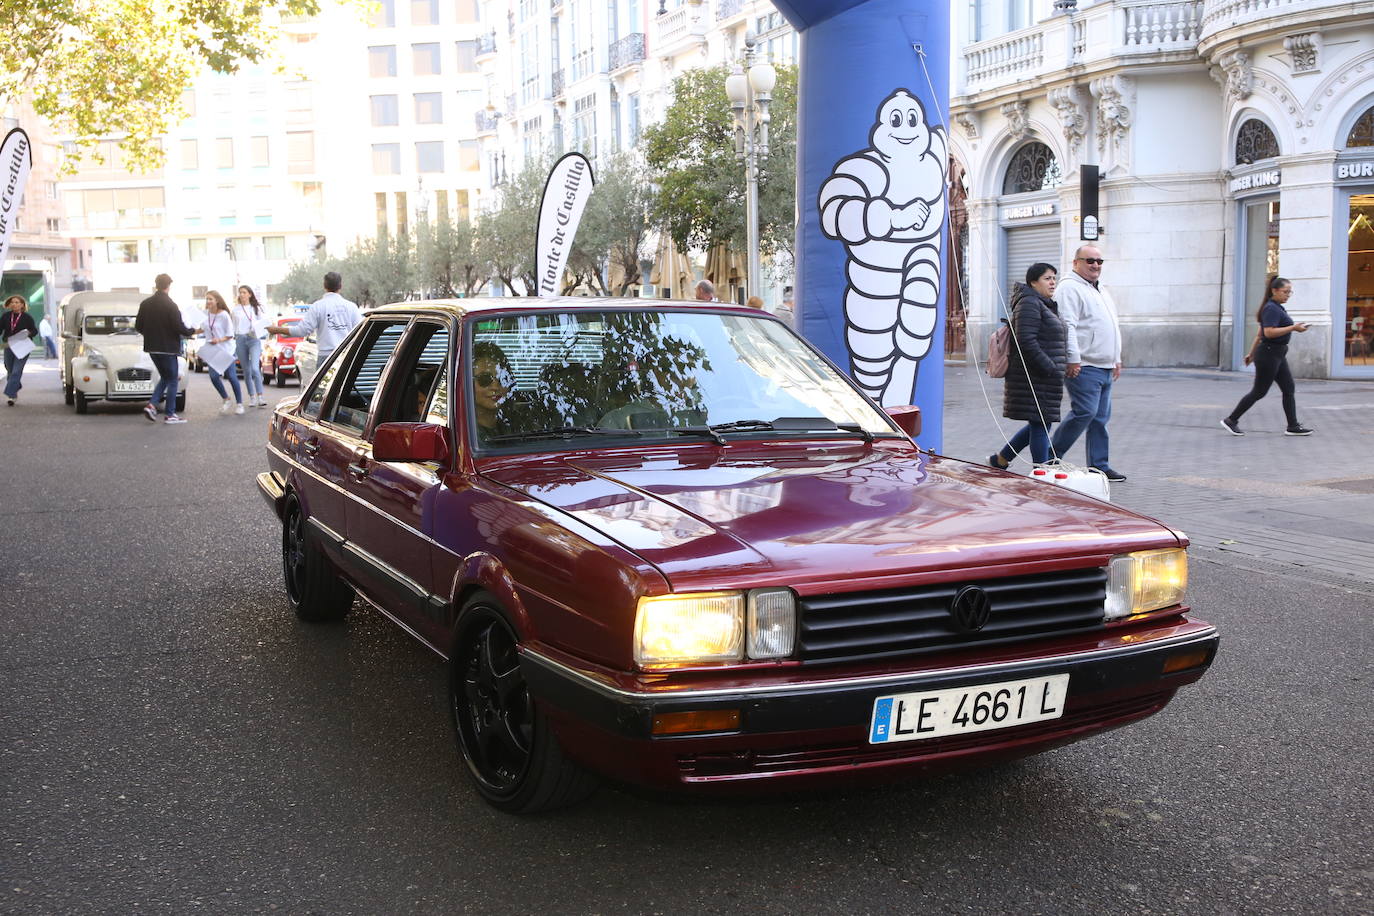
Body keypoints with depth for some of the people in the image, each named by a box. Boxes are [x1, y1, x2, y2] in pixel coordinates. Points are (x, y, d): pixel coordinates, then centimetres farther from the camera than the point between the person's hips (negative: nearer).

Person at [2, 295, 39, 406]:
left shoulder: (27, 317, -3)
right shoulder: (6, 316, 3)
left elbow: (35, 331, 3)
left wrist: (29, 333, -18)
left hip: (22, 348, -4)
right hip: (9, 347, 4)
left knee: (16, 372, -12)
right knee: (10, 371, 16)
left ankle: (10, 395, -14)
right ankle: (16, 387, 41)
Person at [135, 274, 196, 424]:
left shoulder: (145, 304, 3)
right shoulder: (170, 305, -16)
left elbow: (138, 326, 7)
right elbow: (179, 327, -18)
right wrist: (191, 332, 1)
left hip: (151, 348, 6)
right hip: (167, 348, -6)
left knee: (164, 377, 20)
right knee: (172, 380, 5)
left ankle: (152, 405, 3)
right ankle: (169, 414, 6)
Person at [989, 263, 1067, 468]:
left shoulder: (1045, 305, 21)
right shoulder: (1029, 304, -13)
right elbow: (1026, 341, -23)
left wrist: (1058, 367, 18)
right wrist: (1050, 368, -22)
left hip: (1044, 378, 10)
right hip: (1034, 378, -10)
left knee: (1039, 424, 13)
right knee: (1040, 424, -6)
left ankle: (1000, 460, 23)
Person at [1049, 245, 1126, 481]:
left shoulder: (1102, 291, 23)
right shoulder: (1070, 288, -7)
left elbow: (1113, 327, 30)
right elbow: (1067, 325, -16)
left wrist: (1116, 359, 25)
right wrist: (1073, 359, -22)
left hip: (1104, 367, 9)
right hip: (1084, 366, -9)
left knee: (1101, 417, 8)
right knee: (1084, 412, -14)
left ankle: (1099, 466, 11)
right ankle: (1052, 457, -2)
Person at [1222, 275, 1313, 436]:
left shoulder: (1277, 308, 16)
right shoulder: (1271, 309, -15)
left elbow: (1260, 334, 20)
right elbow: (1269, 333, -26)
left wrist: (1251, 353, 22)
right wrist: (1293, 328, -24)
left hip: (1277, 355, 10)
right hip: (1269, 355, -10)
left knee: (1289, 389, 7)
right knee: (1259, 391, -3)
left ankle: (1293, 426, 9)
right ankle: (1231, 420, 5)